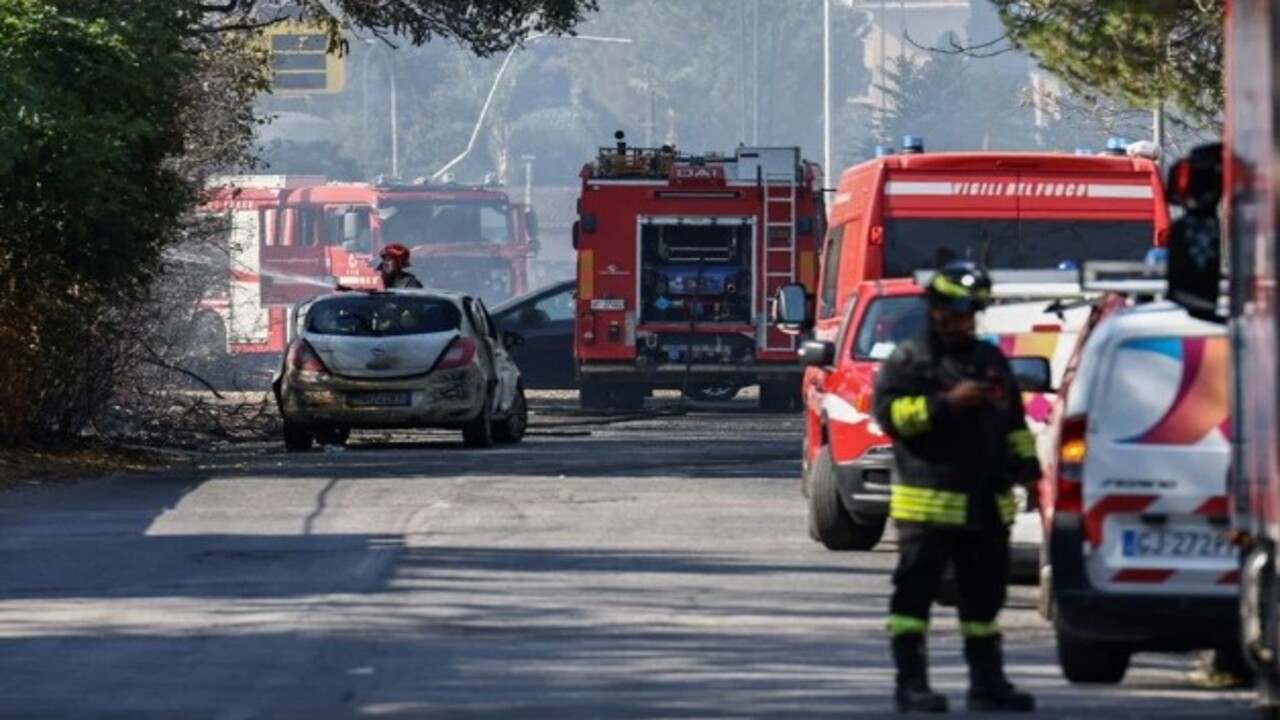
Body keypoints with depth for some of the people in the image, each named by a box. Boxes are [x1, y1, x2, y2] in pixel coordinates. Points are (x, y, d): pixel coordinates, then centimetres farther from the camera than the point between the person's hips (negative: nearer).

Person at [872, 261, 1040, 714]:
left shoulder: (991, 361, 20)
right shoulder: (910, 360, -1)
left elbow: (1014, 420, 27)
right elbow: (889, 412, -14)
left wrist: (1025, 461, 15)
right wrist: (947, 403, -20)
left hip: (987, 502, 6)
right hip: (928, 501, -6)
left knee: (985, 592, 10)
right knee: (915, 591, -7)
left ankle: (987, 681, 17)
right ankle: (911, 685, -7)